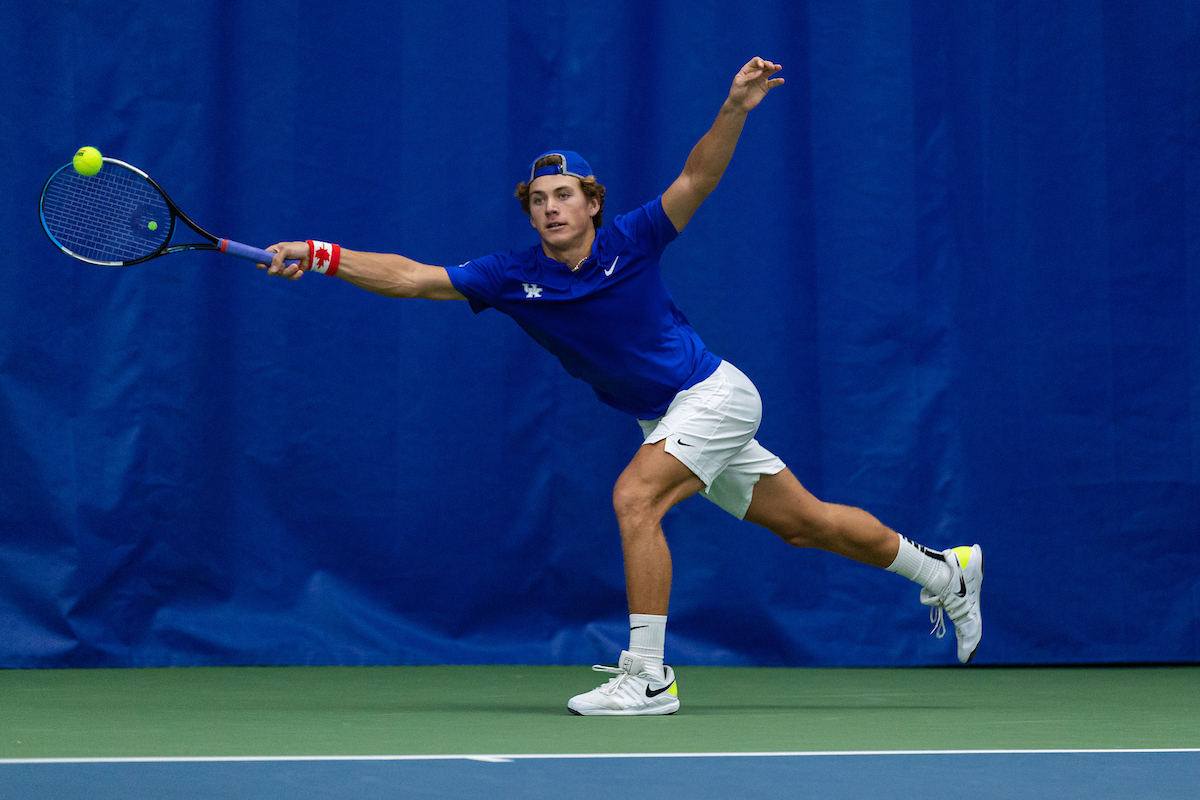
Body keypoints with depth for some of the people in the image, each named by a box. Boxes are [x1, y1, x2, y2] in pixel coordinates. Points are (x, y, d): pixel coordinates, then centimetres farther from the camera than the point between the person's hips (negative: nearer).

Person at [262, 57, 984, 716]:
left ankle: (647, 676, -23)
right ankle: (943, 572, 33)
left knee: (634, 498, -27)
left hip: (713, 393, -6)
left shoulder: (629, 242, -16)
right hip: (665, 419, 6)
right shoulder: (513, 277, -7)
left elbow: (696, 179, -24)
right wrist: (322, 255, -21)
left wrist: (735, 110, -40)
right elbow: (408, 276, -11)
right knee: (808, 523, 13)